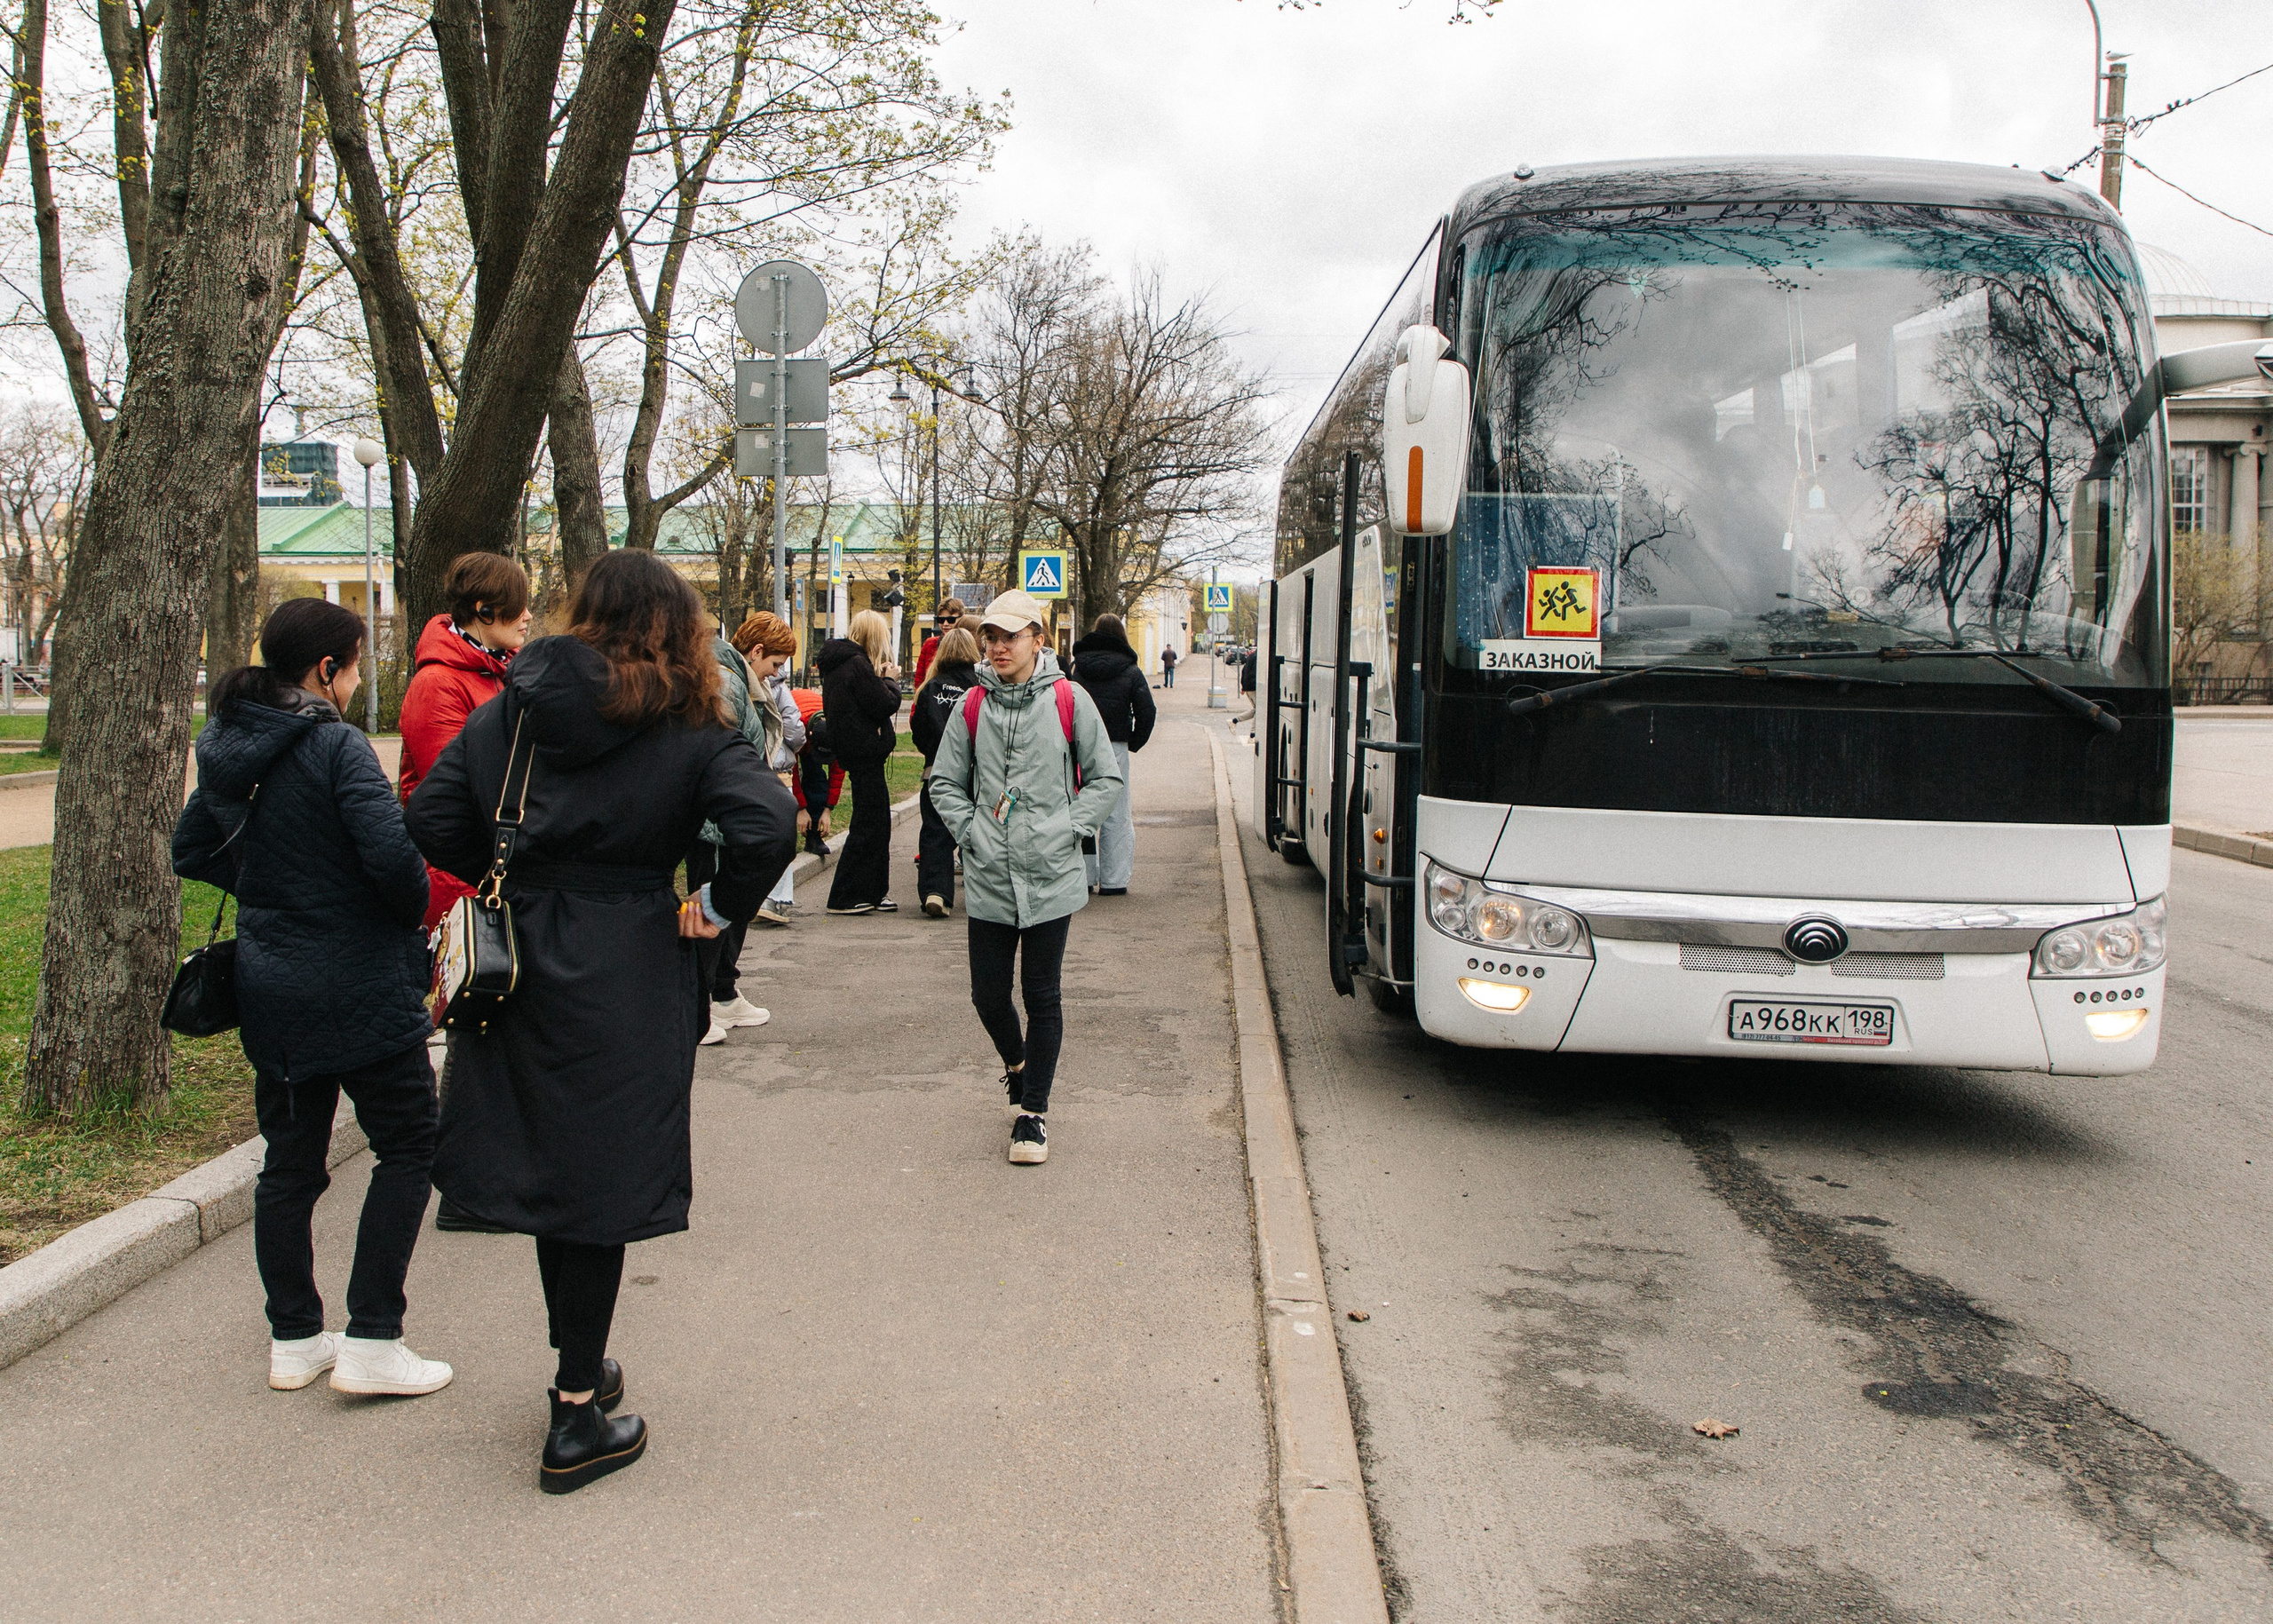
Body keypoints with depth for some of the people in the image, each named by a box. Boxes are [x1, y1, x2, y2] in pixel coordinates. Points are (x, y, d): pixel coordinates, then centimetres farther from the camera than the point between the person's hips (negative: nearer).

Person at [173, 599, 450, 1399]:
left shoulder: (227, 747, 6)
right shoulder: (336, 747, -19)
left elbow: (192, 850, 15)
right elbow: (392, 853, -27)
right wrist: (414, 912, -8)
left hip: (270, 987, 7)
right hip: (358, 990, -7)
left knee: (290, 1159, 15)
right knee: (407, 1145, 6)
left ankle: (294, 1340, 24)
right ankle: (372, 1341, 3)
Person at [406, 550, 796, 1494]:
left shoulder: (505, 713, 4)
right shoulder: (690, 733, -9)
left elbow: (432, 821, 0)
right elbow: (766, 827, -24)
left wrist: (518, 876, 12)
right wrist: (718, 911, -9)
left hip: (521, 963, 5)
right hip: (626, 972, -4)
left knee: (550, 1162, 18)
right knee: (598, 1180, 4)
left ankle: (582, 1368, 34)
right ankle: (577, 1419, 12)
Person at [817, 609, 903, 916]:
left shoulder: (838, 663, 14)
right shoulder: (857, 665, -17)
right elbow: (885, 705, -18)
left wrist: (883, 680, 5)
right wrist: (890, 680, -3)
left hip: (855, 750, 10)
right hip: (865, 752, -10)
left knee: (877, 823, 15)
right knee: (869, 825, -4)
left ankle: (873, 893, 20)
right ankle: (845, 898, -1)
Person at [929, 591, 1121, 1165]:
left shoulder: (1068, 700, -3)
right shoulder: (974, 706, 4)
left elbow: (1106, 778, 3)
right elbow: (945, 781, 13)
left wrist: (1068, 829, -6)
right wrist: (970, 831, 1)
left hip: (1050, 875, -2)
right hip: (989, 878, 3)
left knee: (1042, 995, 3)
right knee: (988, 994, 7)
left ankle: (1033, 1111, 16)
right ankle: (1016, 1065, 39)